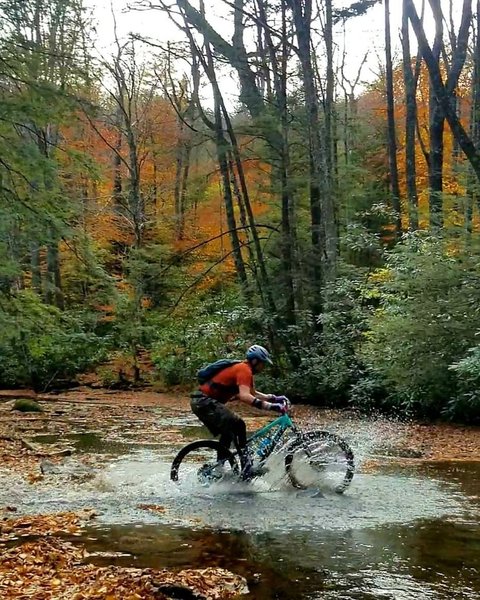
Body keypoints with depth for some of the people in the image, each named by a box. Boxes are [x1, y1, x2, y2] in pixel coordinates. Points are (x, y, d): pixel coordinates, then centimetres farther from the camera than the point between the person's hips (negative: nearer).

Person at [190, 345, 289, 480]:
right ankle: (247, 469, -20)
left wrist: (274, 398, 17)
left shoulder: (244, 369, 18)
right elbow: (244, 396, -30)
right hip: (205, 401, -11)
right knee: (238, 425, -18)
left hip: (201, 402, 11)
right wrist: (270, 406, -33)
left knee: (228, 433, 21)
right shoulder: (244, 370, -14)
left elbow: (253, 393, 29)